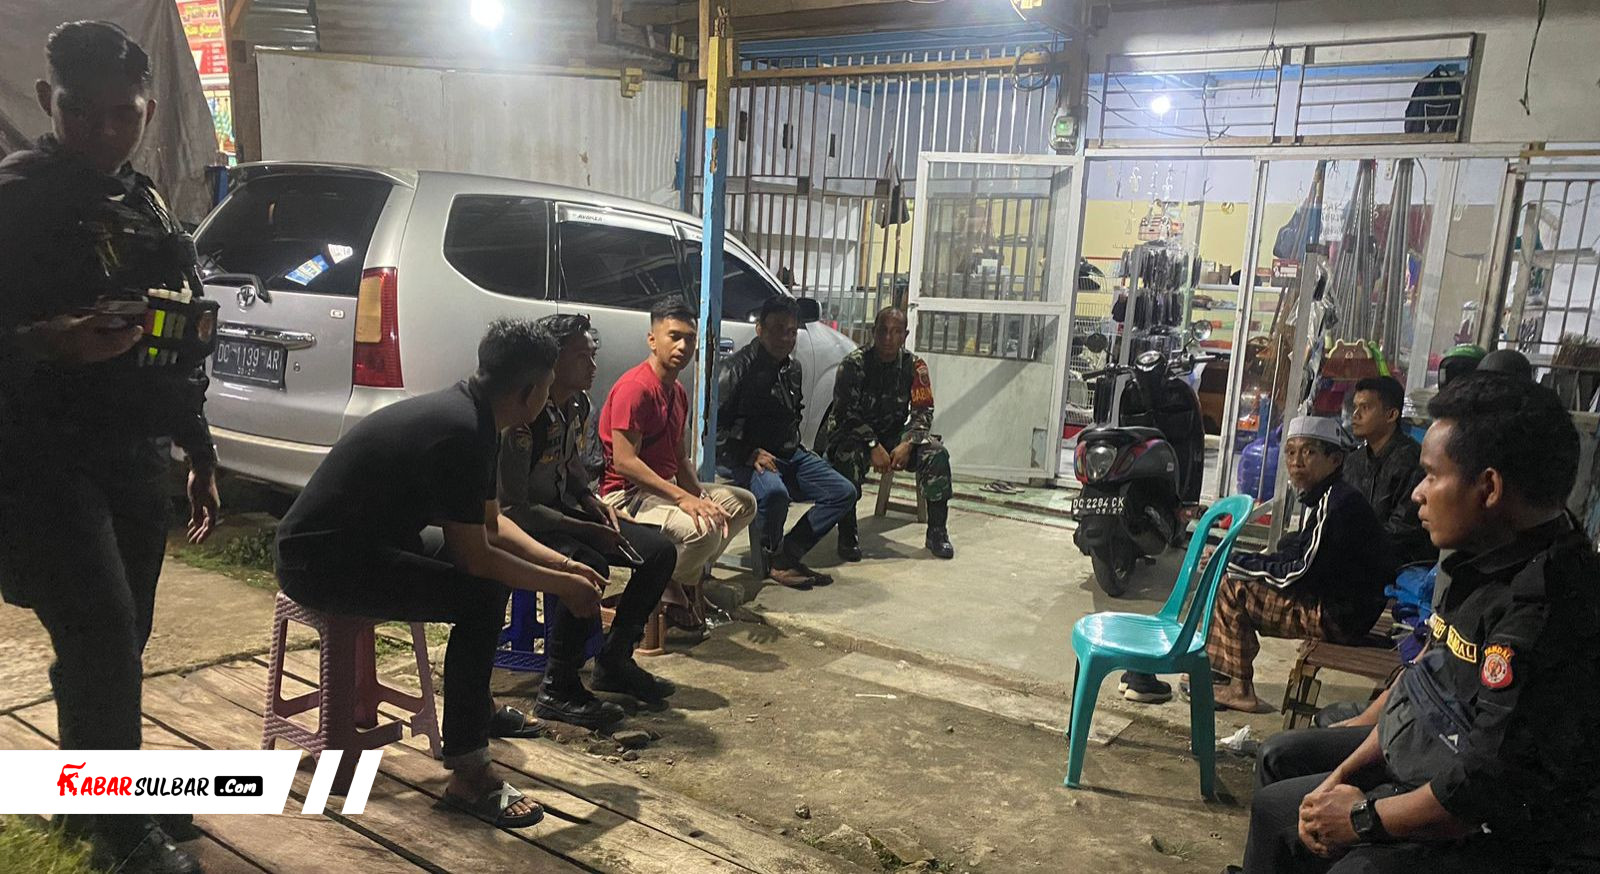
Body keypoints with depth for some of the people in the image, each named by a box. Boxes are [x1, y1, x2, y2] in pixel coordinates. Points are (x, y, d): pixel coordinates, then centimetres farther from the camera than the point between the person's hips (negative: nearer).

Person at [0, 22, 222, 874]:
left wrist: (199, 457, 19)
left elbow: (180, 353, 18)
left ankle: (102, 794, 31)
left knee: (121, 642, 13)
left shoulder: (148, 209, 13)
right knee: (101, 640, -10)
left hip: (134, 460, 6)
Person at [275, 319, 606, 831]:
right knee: (481, 595, -23)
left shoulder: (468, 414, 4)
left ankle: (475, 704, 31)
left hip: (365, 538, 11)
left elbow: (491, 524, 14)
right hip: (322, 562, -11)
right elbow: (473, 556, -22)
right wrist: (561, 586, -11)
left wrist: (563, 565, 7)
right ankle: (468, 775, -15)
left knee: (496, 564, 17)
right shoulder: (459, 433, -26)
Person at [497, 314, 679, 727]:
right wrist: (586, 530, -26)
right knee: (588, 565, -37)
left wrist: (592, 502, 0)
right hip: (521, 524, -9)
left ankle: (614, 661, 10)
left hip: (563, 511, 9)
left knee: (660, 550, -2)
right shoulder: (524, 418, -25)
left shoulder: (578, 406, 2)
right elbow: (512, 506, -25)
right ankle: (558, 690, -21)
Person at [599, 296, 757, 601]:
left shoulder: (677, 392, 12)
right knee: (705, 530, -33)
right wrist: (682, 498, -28)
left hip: (665, 487, 10)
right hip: (627, 495, -10)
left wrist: (701, 498, -5)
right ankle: (667, 591, -4)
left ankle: (691, 576, 12)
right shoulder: (635, 387, -20)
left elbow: (680, 456, 13)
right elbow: (624, 462, -26)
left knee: (744, 503, 13)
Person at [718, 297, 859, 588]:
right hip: (746, 459, -8)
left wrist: (796, 449, 12)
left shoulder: (792, 368, 14)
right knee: (774, 492, -38)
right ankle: (776, 560, -10)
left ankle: (789, 552, -2)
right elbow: (715, 425, -15)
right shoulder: (738, 368, -11)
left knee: (844, 492, -3)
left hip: (789, 454, 8)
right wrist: (752, 453, -23)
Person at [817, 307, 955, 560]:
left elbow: (923, 411, -3)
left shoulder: (914, 366, -2)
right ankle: (847, 535, -23)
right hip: (852, 433, -3)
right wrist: (873, 446, -28)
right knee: (848, 456, -37)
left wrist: (907, 444, -22)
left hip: (893, 435, 3)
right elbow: (846, 412, -18)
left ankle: (937, 531, -7)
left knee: (936, 453, -20)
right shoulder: (854, 363, -12)